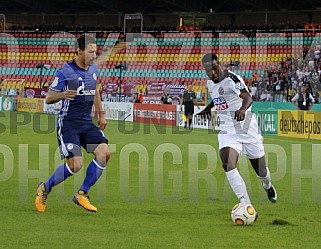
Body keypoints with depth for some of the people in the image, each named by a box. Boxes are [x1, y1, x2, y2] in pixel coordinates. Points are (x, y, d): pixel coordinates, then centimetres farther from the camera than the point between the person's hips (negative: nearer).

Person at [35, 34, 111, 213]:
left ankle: (82, 194, -2)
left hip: (87, 123, 6)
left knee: (104, 152, -15)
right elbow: (48, 98, -7)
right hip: (68, 123, -6)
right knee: (75, 164, -17)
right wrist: (62, 95, -28)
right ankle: (45, 189, 10)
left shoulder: (93, 69, 8)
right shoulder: (65, 72, -12)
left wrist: (101, 114, 26)